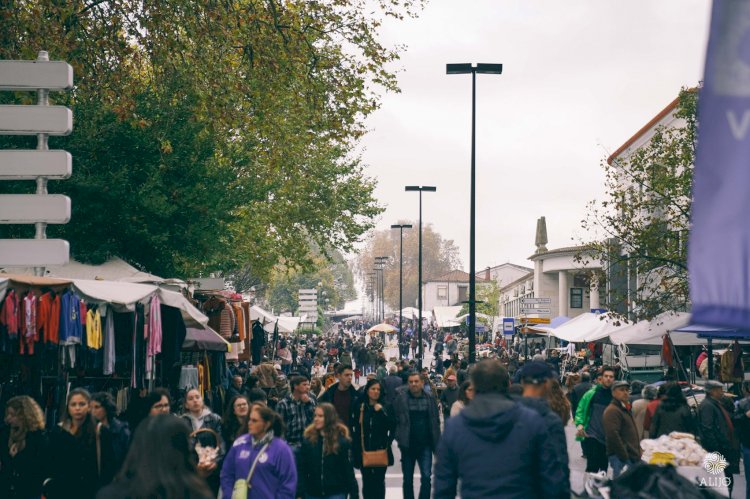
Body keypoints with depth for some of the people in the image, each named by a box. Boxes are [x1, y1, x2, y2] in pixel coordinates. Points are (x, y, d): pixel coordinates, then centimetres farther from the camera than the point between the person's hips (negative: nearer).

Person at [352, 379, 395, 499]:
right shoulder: (361, 407, 7)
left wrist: (382, 411, -15)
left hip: (380, 450, -2)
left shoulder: (386, 407, 1)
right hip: (364, 450, 2)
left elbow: (392, 426, -7)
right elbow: (357, 430, 9)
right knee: (367, 482, 3)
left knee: (379, 481, 0)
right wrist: (356, 450, 4)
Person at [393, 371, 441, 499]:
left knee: (426, 477, -6)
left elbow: (436, 422, 3)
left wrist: (437, 444, 0)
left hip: (425, 445, 0)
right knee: (408, 479, 11)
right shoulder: (401, 398, -4)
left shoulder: (430, 399, 0)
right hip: (408, 445, 0)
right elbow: (395, 418, -6)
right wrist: (399, 437, -15)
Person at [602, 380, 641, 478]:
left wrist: (638, 450, 22)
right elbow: (612, 436, -21)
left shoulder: (626, 409, 23)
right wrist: (624, 457, -21)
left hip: (631, 456, 10)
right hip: (620, 457, -10)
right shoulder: (612, 411, -11)